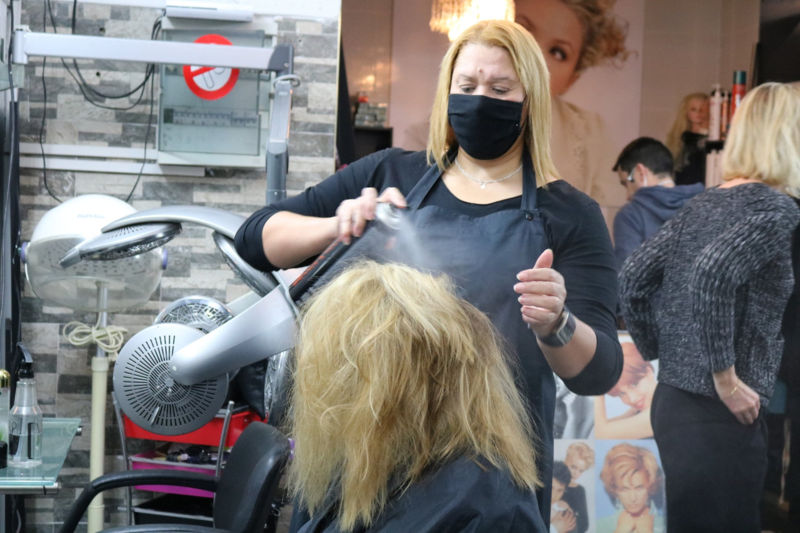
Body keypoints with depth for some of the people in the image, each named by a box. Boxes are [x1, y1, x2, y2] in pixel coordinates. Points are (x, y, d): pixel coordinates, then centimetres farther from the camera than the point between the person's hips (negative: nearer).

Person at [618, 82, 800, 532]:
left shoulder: (704, 204, 11)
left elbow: (633, 278, 12)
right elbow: (711, 275, -27)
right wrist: (727, 380, -20)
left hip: (673, 400, 8)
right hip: (719, 414, -8)